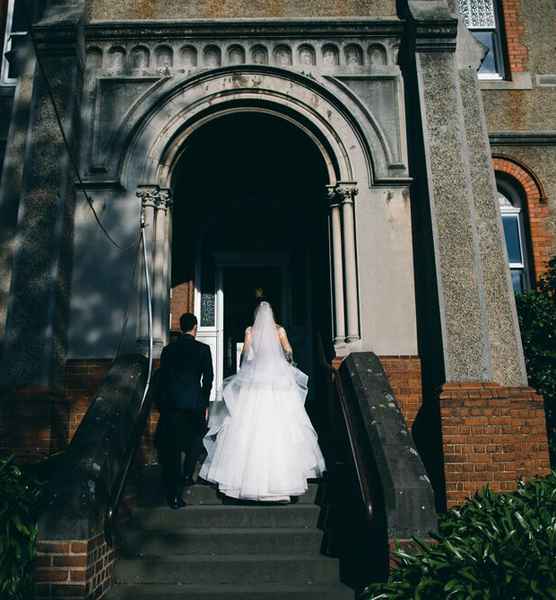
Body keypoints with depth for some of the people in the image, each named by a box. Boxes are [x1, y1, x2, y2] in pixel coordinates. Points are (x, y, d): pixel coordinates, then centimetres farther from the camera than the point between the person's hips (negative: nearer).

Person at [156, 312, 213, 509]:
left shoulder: (168, 349, 6)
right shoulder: (203, 349, -1)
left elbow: (161, 378, 7)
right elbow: (208, 378, -2)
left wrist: (162, 405, 14)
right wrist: (205, 404, 9)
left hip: (171, 404, 2)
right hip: (194, 403, -2)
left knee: (172, 449, 5)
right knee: (195, 440, 25)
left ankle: (174, 494, 4)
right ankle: (187, 475, 22)